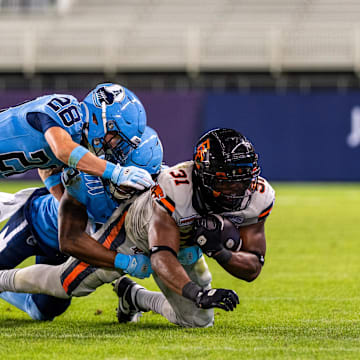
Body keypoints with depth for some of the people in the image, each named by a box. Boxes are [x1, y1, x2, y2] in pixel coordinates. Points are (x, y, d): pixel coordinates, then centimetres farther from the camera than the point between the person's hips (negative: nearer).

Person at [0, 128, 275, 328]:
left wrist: (220, 252, -45)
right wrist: (197, 293, -65)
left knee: (198, 320, 2)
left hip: (185, 247, 5)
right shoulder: (175, 189, -45)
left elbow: (253, 268, -24)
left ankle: (135, 297, 28)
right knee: (68, 286, 4)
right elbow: (162, 258, -49)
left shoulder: (257, 197, -30)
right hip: (135, 228, -5)